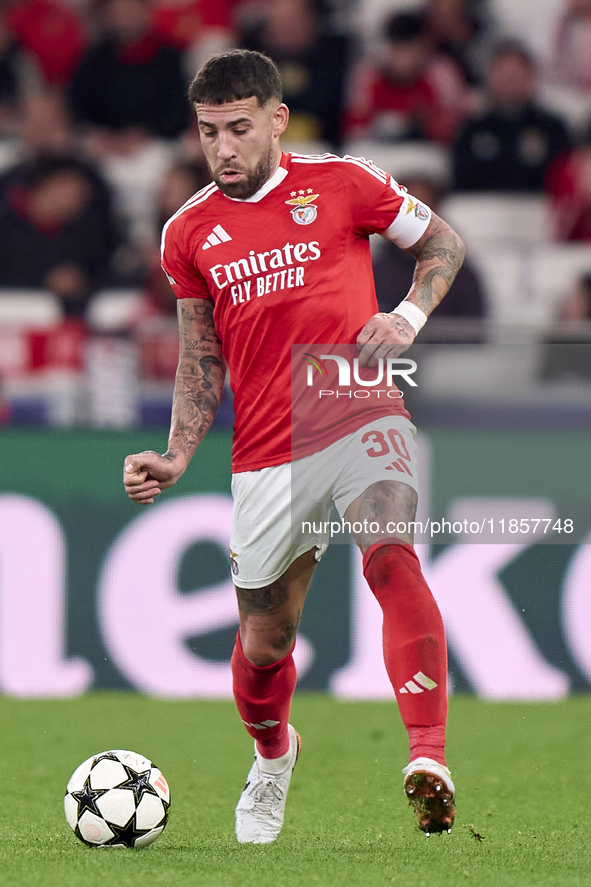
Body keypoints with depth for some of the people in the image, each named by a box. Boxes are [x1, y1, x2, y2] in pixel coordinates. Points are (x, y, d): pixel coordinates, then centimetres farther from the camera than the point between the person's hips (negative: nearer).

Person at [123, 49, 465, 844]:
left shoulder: (342, 183, 0)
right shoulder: (189, 233, 8)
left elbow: (444, 243, 12)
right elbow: (201, 366, 15)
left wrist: (408, 317, -6)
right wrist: (177, 460, 2)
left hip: (361, 423, -3)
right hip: (267, 458, 3)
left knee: (390, 558, -31)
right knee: (263, 644, 10)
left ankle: (429, 763, -40)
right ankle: (272, 757, 44)